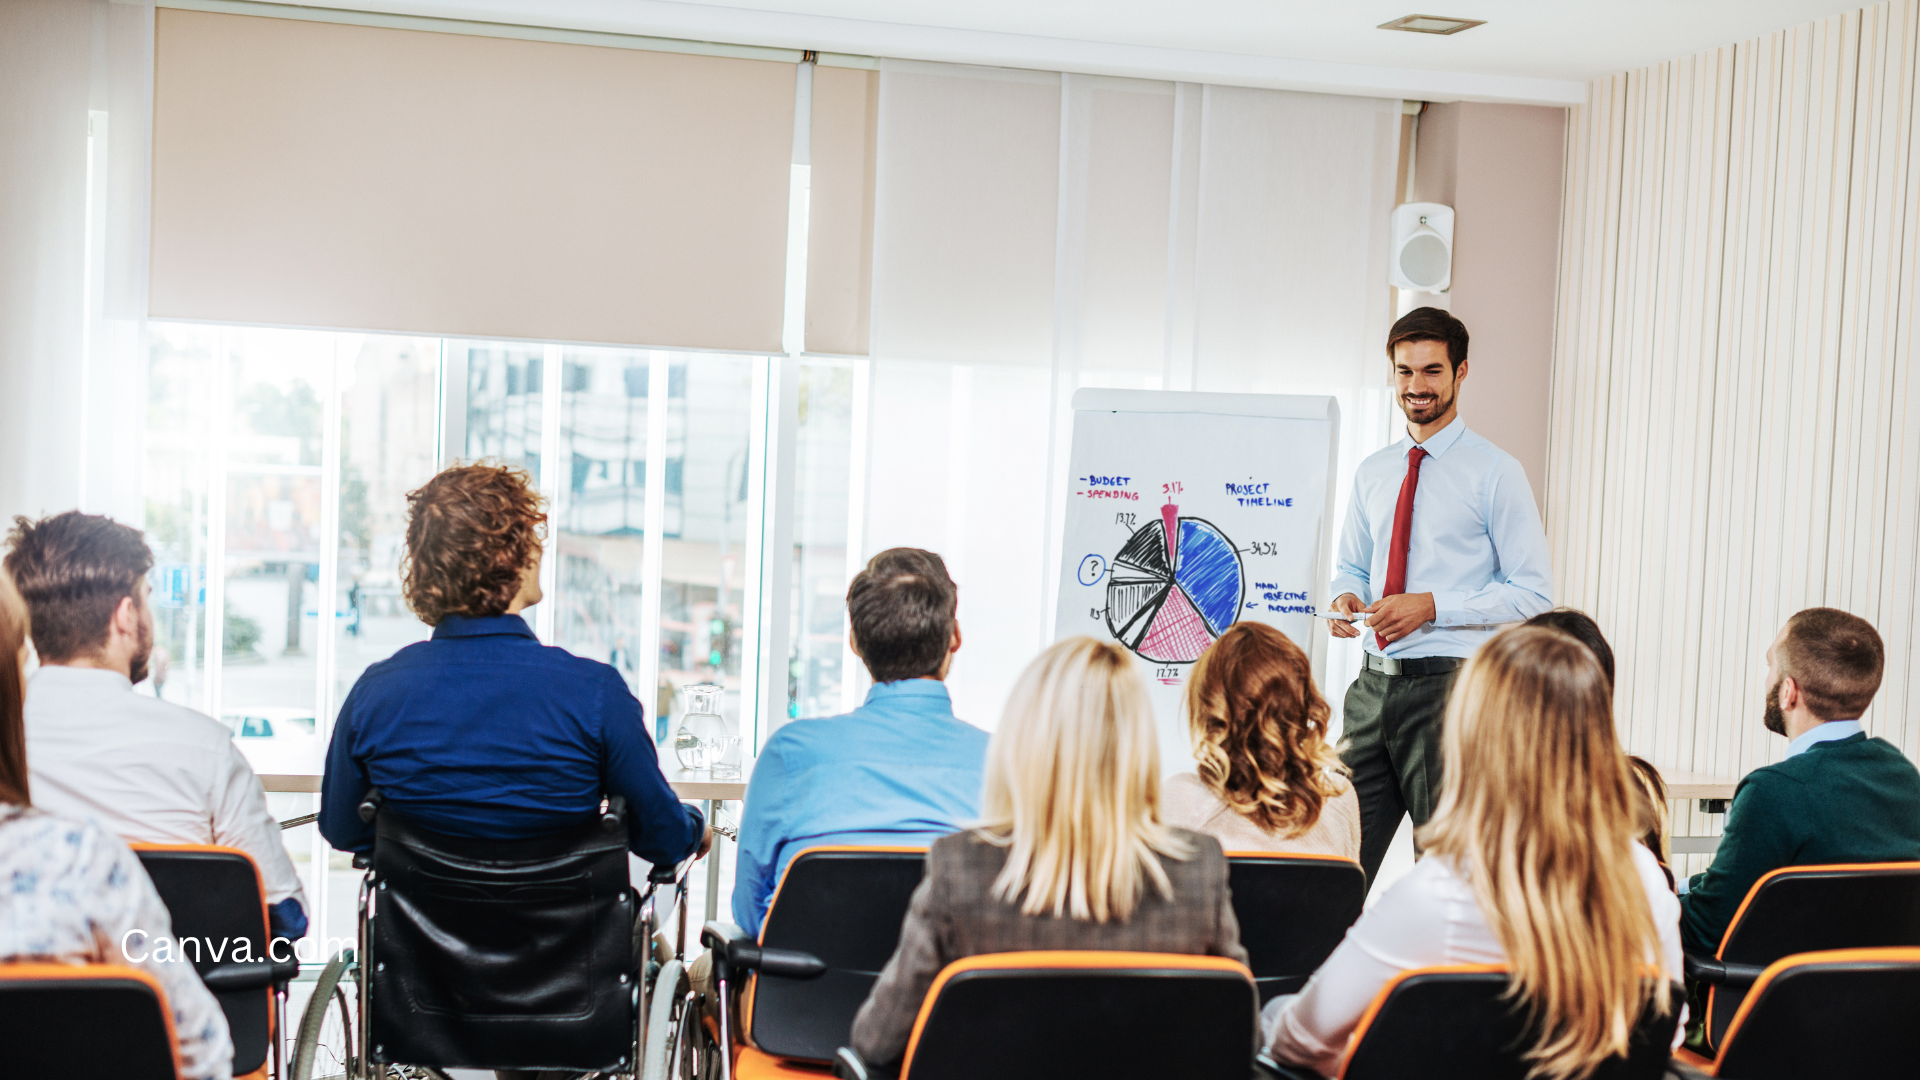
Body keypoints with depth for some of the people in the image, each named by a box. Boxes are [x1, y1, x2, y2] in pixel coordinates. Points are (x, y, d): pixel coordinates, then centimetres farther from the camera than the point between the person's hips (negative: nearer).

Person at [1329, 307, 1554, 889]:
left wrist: (1432, 606, -18)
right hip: (1374, 685, 5)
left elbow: (1534, 594, -8)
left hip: (1449, 688, -5)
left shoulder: (1495, 473, -4)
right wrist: (1346, 597, -2)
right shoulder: (1372, 473, 13)